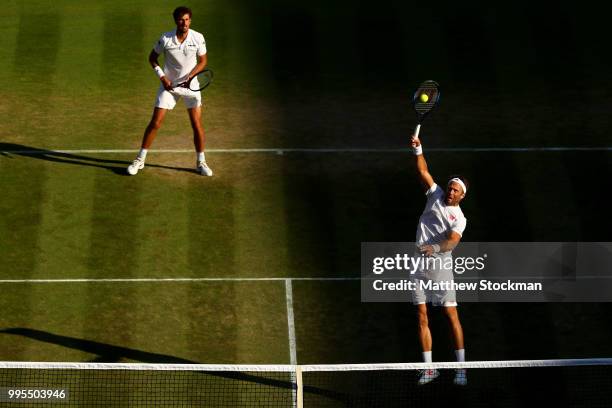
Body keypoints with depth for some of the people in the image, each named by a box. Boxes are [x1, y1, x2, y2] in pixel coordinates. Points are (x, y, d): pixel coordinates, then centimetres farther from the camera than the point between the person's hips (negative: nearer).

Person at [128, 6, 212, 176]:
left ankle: (201, 162, 12)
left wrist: (190, 76, -15)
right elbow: (152, 57, 2)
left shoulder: (198, 38, -12)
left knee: (197, 124, -3)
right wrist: (162, 76, -9)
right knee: (155, 123, -2)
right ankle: (140, 160, 8)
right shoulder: (165, 39, -13)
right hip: (169, 85, -1)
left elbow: (203, 60, 1)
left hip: (190, 85, 1)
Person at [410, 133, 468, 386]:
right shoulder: (435, 195, 8)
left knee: (451, 315, -5)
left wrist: (435, 247, -40)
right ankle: (429, 368, 8)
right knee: (421, 316, 3)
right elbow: (423, 171, 4)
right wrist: (418, 150, -11)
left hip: (439, 264, -4)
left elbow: (452, 241, -22)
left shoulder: (459, 218, -4)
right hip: (419, 263, 4)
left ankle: (461, 367, -1)